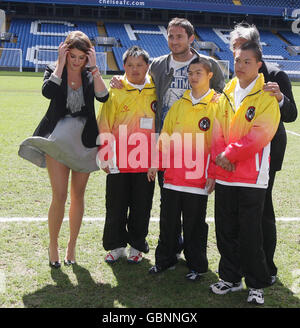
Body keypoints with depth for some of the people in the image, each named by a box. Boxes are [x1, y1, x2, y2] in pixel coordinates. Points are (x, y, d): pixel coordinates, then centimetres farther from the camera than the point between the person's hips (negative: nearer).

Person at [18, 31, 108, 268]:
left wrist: (93, 67, -12)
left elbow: (103, 96, -13)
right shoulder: (54, 71, 3)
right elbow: (48, 91, -20)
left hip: (83, 142, 2)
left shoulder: (90, 76, 7)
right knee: (60, 197, -8)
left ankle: (72, 246, 21)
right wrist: (61, 63, -13)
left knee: (78, 195, 8)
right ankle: (53, 245, 11)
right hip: (58, 141, -2)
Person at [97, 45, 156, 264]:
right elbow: (104, 127, 1)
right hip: (119, 162, 0)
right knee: (116, 207, 8)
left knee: (141, 207, 9)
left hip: (145, 162, 1)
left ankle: (137, 246, 25)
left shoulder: (156, 91, 4)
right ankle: (117, 246, 24)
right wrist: (105, 158, -3)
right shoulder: (116, 92, 1)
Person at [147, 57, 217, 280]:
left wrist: (212, 175, -9)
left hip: (198, 178, -4)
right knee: (168, 222, 12)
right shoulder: (179, 105, 10)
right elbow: (165, 137, 14)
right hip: (172, 175, 4)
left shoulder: (216, 106, -3)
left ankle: (197, 266, 22)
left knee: (195, 225, 6)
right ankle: (165, 260, 29)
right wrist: (155, 163, 10)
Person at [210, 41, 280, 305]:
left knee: (250, 234, 0)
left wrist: (230, 153, -15)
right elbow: (218, 129, 9)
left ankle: (256, 285, 16)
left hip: (252, 177, -5)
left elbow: (259, 134, -15)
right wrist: (220, 155, -8)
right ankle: (230, 278, 28)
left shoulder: (266, 97, -5)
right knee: (225, 230, 12)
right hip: (224, 175, 5)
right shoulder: (227, 94, 12)